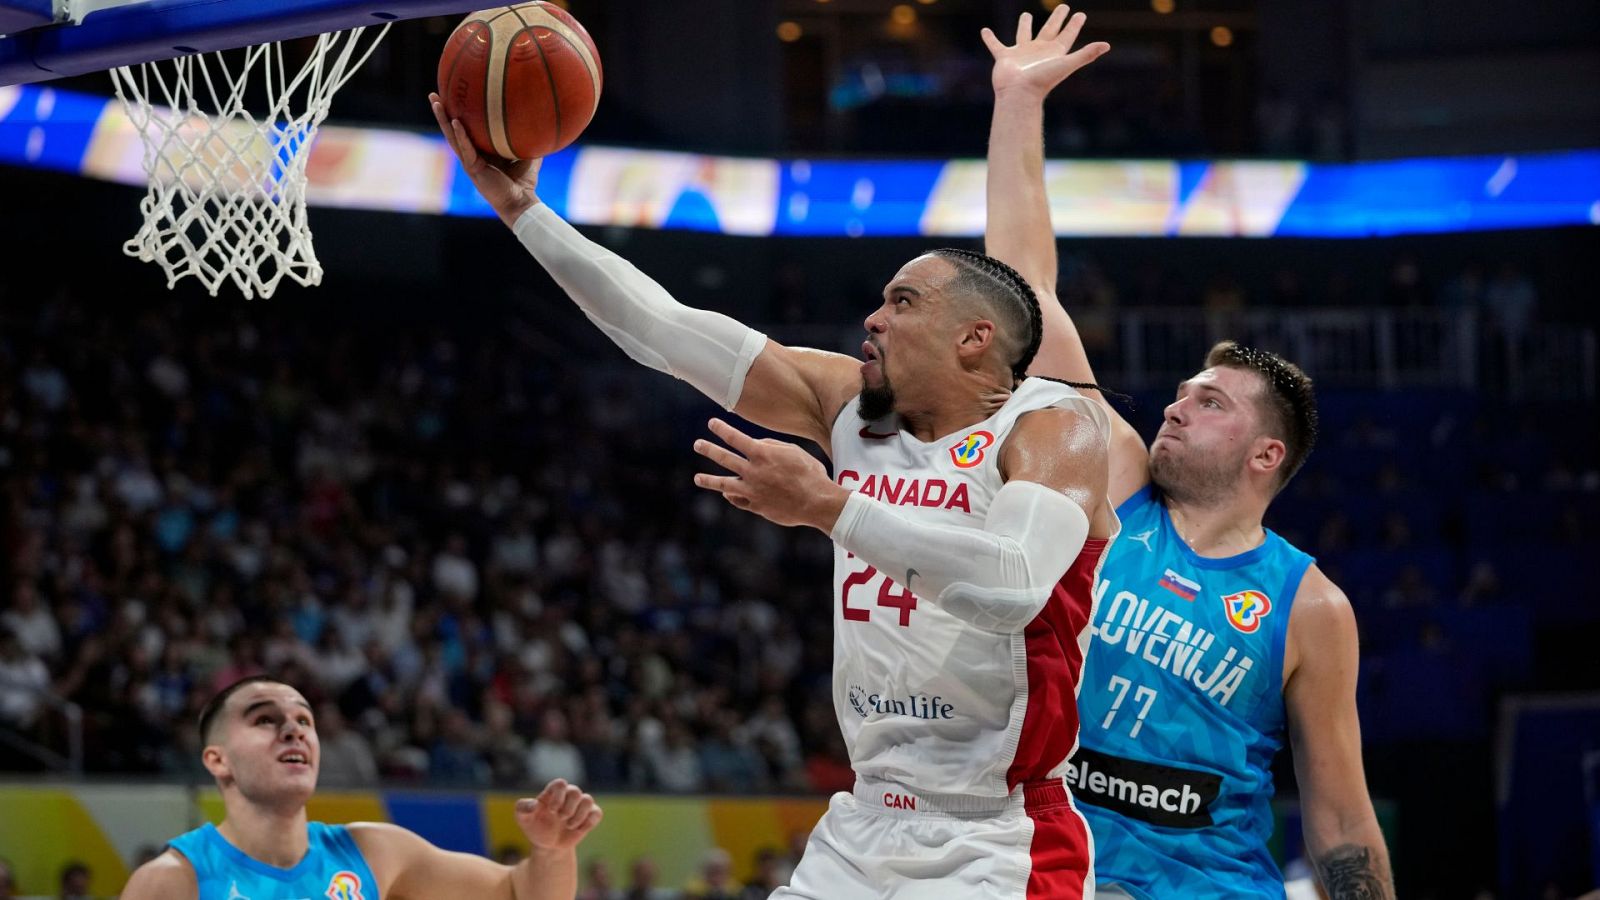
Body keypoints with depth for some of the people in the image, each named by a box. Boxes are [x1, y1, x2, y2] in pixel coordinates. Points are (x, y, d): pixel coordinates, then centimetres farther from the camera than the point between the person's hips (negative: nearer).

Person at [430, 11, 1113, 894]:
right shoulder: (851, 404, 9)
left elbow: (1016, 582, -29)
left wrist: (832, 509, -31)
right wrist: (526, 211, 6)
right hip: (865, 829, 7)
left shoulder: (1057, 425, -10)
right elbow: (668, 331, 10)